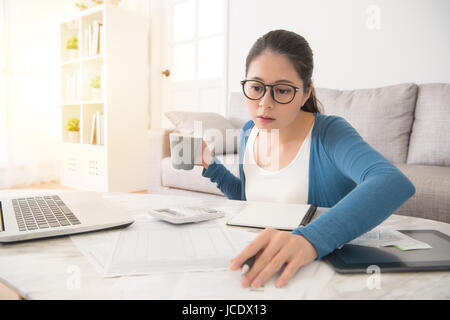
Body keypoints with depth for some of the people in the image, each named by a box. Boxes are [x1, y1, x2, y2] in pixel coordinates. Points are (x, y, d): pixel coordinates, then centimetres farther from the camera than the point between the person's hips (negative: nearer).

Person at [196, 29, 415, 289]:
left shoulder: (329, 134, -15)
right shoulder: (248, 133, 3)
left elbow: (396, 183, -34)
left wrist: (310, 239, -48)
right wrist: (211, 166, 2)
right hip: (260, 265, 4)